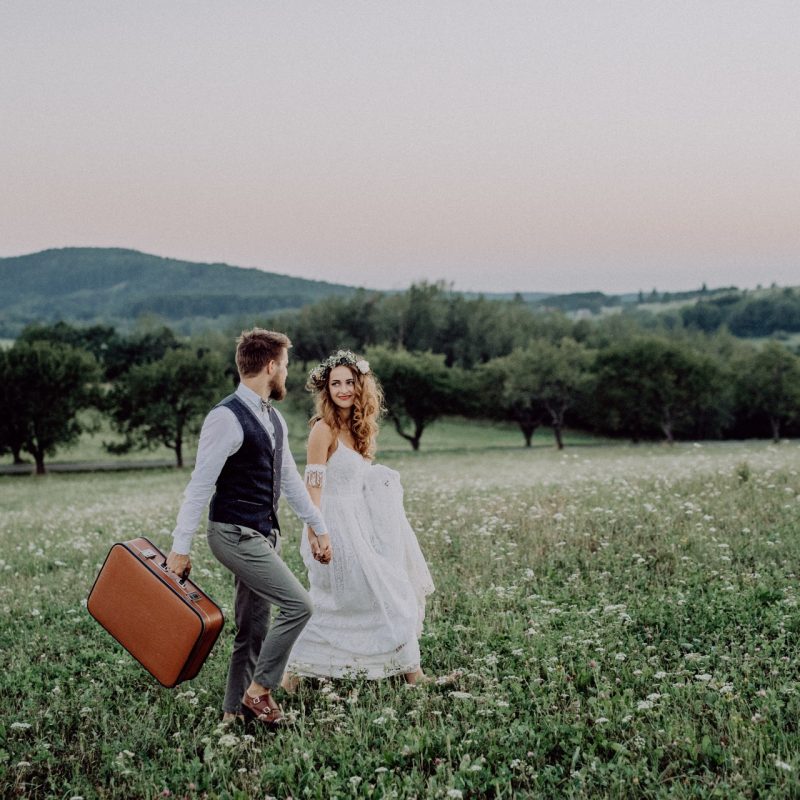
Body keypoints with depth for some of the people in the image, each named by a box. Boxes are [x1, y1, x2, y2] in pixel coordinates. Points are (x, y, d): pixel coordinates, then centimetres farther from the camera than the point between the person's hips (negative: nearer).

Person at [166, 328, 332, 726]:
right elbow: (200, 485, -17)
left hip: (263, 533, 9)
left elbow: (289, 478, 21)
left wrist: (318, 526, 21)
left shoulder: (272, 418, 12)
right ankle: (258, 690, -1)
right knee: (297, 605, -14)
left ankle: (235, 711, 20)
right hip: (236, 535, -9)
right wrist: (180, 548, -17)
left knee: (253, 629, 11)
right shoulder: (227, 418, -17)